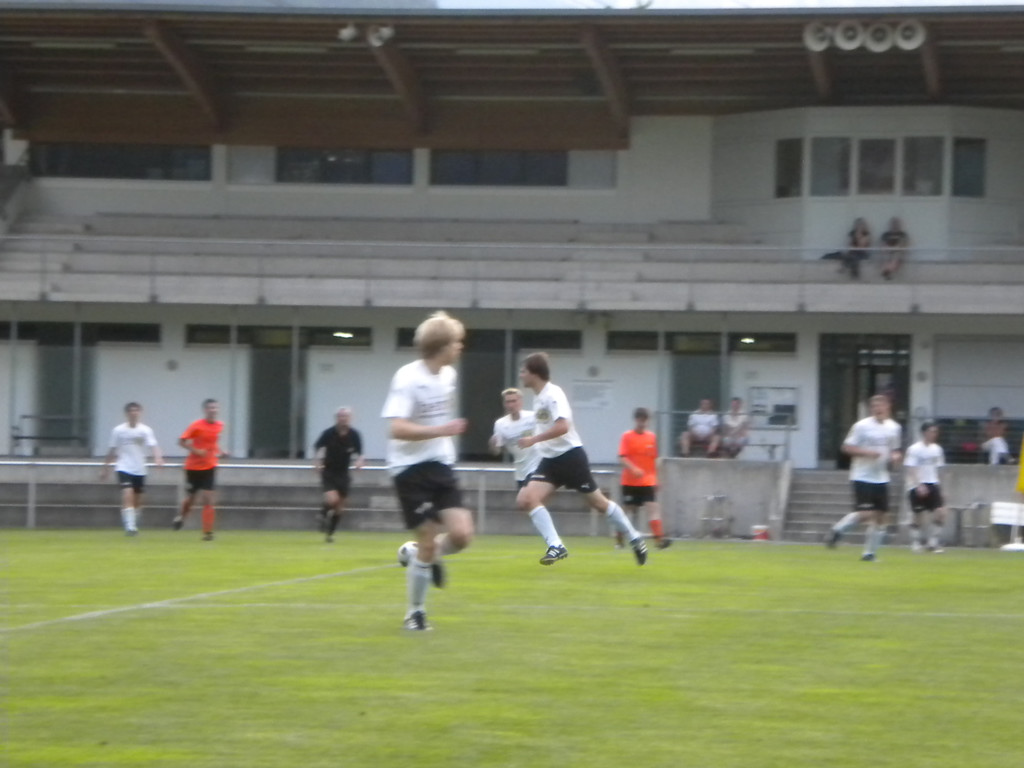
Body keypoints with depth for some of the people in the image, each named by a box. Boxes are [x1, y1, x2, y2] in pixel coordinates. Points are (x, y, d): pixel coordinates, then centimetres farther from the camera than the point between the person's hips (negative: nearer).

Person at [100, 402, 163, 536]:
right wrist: (105, 467, 16)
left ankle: (133, 525, 26)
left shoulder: (145, 430, 1)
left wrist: (158, 457, -31)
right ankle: (129, 526, -22)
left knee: (138, 500, 8)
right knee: (127, 495, -20)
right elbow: (112, 451, 12)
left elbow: (153, 446, -12)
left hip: (140, 470, 2)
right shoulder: (118, 430, 3)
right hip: (124, 468, -2)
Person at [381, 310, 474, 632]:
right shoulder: (408, 378, -17)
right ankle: (415, 612, 10)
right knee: (428, 541, -7)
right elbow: (397, 428, -27)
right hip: (410, 468, -6)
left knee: (461, 534, -9)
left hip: (441, 465, 6)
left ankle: (432, 556, 25)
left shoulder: (449, 375, 6)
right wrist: (441, 430, -33)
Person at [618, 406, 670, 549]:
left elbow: (654, 460, 14)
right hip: (630, 481, -2)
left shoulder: (652, 437, 7)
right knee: (629, 509, 8)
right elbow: (622, 457, -14)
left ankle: (659, 538, -21)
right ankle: (619, 535, 30)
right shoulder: (627, 436, -5)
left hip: (647, 481, 2)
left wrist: (655, 479, 14)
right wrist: (633, 469, -29)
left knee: (653, 507, -12)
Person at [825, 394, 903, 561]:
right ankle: (837, 530, 8)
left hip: (881, 478, 6)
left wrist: (895, 456, -2)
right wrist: (867, 453, -21)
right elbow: (847, 447, -8)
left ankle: (870, 552, 12)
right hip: (862, 477, -6)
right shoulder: (862, 426, -9)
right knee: (866, 514, -16)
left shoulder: (894, 428, 8)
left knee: (880, 516, 2)